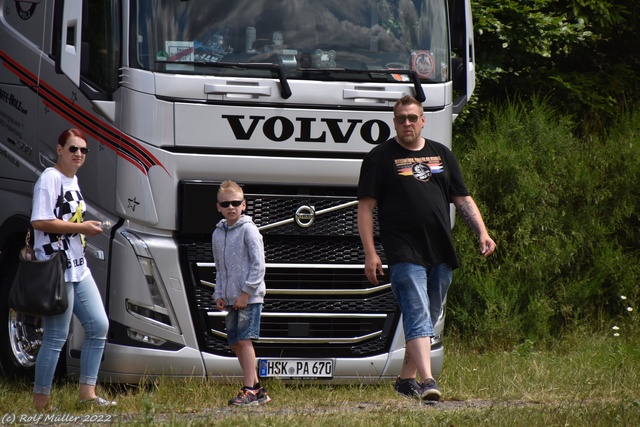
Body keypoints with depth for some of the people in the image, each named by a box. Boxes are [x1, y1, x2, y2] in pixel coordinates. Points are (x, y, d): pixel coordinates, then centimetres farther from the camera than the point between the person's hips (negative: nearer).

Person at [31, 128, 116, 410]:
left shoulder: (72, 180, 17)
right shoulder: (49, 179, -12)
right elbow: (40, 222, -20)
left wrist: (88, 228, 10)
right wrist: (81, 227, -17)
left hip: (78, 268, 10)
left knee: (99, 326, 7)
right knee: (56, 338, -8)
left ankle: (87, 392, 12)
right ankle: (40, 402, -1)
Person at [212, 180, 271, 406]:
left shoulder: (248, 230, -7)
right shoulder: (218, 233, 14)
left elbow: (258, 264, -11)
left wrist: (246, 292, -15)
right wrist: (219, 294, 9)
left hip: (249, 297, -7)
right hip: (230, 299, 7)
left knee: (244, 340, -13)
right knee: (235, 343, 7)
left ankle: (249, 390, -14)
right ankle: (257, 388, 15)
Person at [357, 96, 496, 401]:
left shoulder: (441, 155, 17)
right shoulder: (380, 157, 3)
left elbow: (463, 199, 19)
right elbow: (365, 207, 0)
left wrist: (482, 232, 4)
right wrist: (370, 253, -9)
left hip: (441, 254, 5)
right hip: (404, 254, -5)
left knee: (428, 319, 10)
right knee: (417, 316, -17)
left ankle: (406, 379, 23)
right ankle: (427, 381, -27)